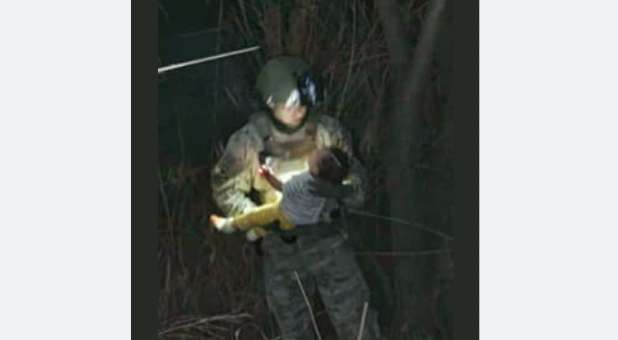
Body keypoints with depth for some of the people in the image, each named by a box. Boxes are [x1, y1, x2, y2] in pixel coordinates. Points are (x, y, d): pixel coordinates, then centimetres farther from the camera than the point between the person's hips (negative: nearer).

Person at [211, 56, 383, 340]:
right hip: (280, 249, 0)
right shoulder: (248, 142, -12)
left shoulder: (327, 131, -11)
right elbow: (226, 191, -2)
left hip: (327, 240, 0)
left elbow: (355, 179, -4)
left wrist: (343, 189, -29)